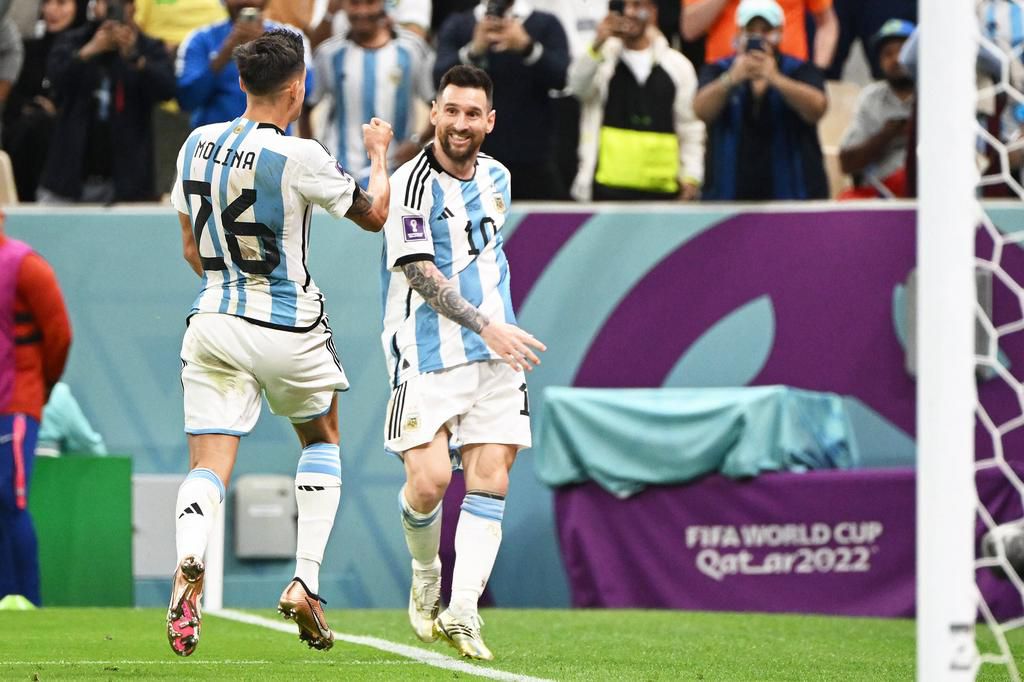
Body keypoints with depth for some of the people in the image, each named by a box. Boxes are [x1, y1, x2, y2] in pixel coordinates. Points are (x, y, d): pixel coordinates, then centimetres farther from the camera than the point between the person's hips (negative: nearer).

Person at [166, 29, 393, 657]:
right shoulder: (300, 158, -16)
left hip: (214, 321, 3)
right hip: (289, 332, -3)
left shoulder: (198, 145, 1)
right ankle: (306, 581, 9)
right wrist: (379, 153, 17)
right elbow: (374, 215, -1)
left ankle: (189, 562, -31)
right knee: (323, 441, 22)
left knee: (208, 468, 1)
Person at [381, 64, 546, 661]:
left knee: (490, 481, -6)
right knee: (429, 479, -14)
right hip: (428, 358, -6)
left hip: (496, 358, 6)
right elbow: (421, 276, -16)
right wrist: (485, 326, -22)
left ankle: (462, 612, -8)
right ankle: (426, 573, 16)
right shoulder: (412, 184, -11)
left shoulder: (497, 178, 11)